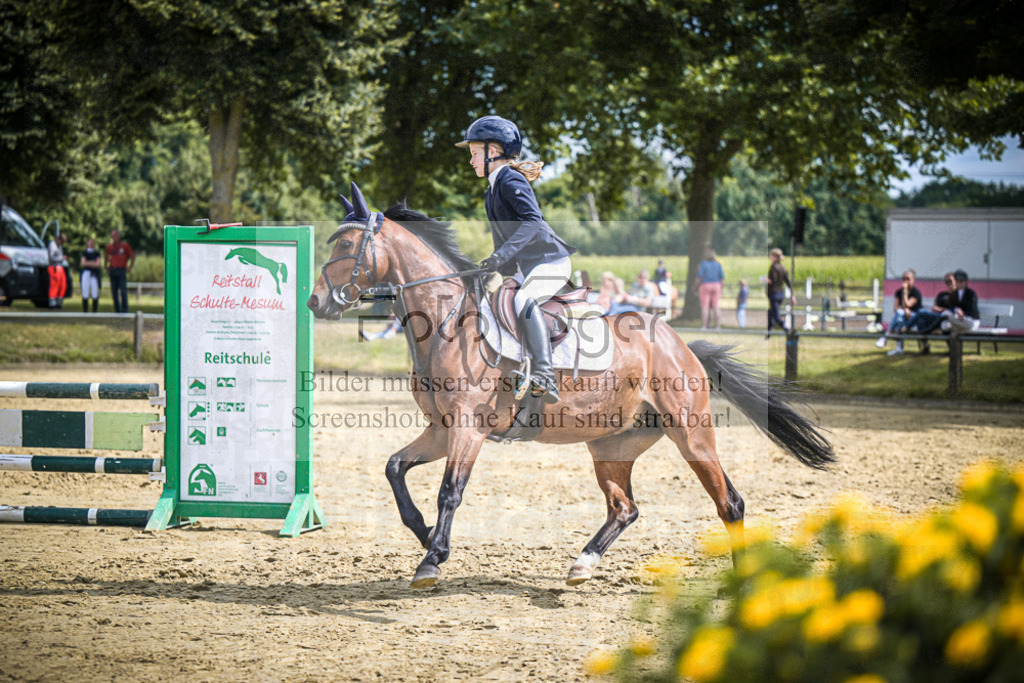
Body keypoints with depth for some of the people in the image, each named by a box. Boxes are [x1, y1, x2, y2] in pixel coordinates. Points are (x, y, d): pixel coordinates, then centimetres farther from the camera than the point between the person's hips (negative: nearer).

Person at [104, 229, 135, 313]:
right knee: (114, 290, 5)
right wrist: (106, 266, 16)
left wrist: (130, 267, -1)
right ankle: (117, 309, 11)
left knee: (123, 290, -9)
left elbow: (132, 256, 3)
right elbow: (106, 256, 25)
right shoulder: (109, 247, 7)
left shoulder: (125, 245, -4)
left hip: (121, 270, -4)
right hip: (112, 270, 4)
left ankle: (125, 309, -4)